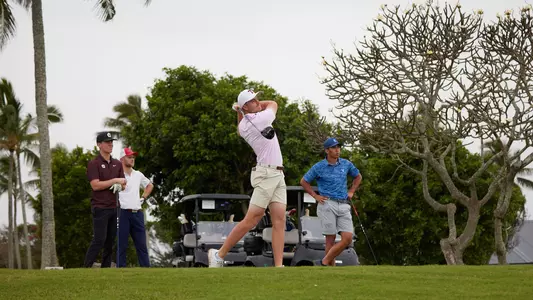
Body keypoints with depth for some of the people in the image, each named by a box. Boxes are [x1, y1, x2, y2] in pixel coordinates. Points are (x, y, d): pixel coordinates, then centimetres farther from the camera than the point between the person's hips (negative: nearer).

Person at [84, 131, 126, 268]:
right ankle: (86, 269, -10)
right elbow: (95, 185, -15)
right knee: (99, 240, -12)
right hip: (100, 208, -6)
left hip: (114, 207, 6)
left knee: (110, 242, 5)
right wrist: (114, 181, -15)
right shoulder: (94, 164, -5)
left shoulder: (117, 164, 15)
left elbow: (123, 184, 16)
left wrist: (120, 187, -7)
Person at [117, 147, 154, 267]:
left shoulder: (138, 175, 16)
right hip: (123, 213, -6)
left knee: (142, 244, 5)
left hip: (137, 213, 6)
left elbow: (150, 185, 33)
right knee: (121, 245, -3)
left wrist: (143, 197, 21)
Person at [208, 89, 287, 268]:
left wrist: (239, 112, 21)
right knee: (251, 220, -7)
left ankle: (278, 266, -9)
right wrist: (254, 106, 15)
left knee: (279, 221, -2)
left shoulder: (243, 124, 9)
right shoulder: (261, 118, -14)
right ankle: (219, 255, 1)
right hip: (266, 174, -9)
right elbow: (273, 104, 6)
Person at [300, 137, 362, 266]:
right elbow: (304, 182, 11)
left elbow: (358, 177, 27)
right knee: (330, 238, -5)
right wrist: (315, 196, 2)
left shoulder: (346, 164, 9)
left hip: (344, 205, 4)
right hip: (327, 204, -4)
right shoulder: (318, 167, 1)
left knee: (347, 238, -9)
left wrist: (351, 192, 15)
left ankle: (325, 262, 1)